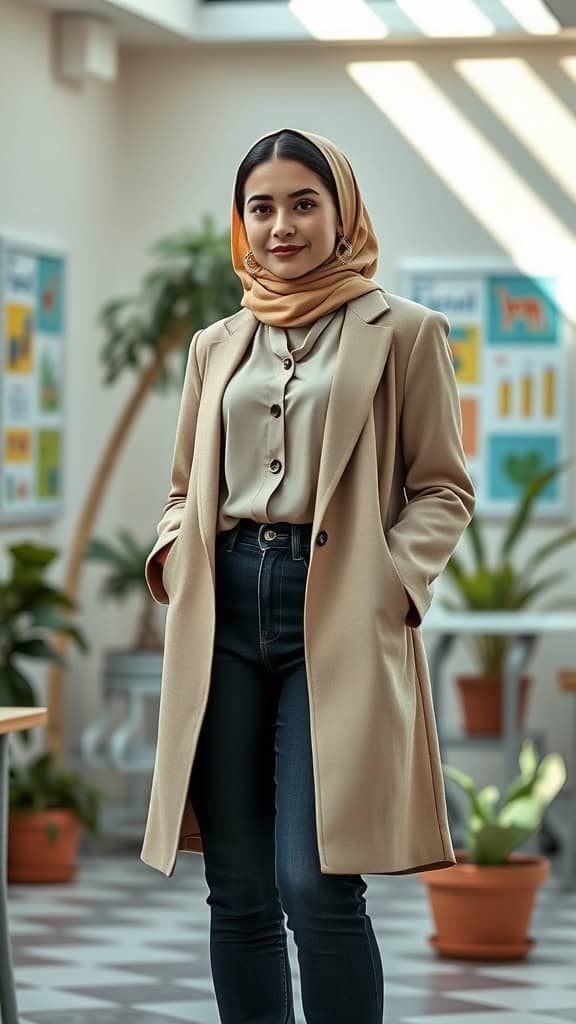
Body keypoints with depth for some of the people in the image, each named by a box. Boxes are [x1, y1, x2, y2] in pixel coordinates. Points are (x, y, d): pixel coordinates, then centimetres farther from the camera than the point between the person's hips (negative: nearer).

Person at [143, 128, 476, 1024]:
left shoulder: (404, 332, 6)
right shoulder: (217, 346, 19)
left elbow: (443, 488, 5)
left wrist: (393, 577, -12)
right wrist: (171, 551, 3)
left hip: (338, 618, -4)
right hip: (224, 614, 4)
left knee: (316, 881, -14)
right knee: (237, 892, 5)